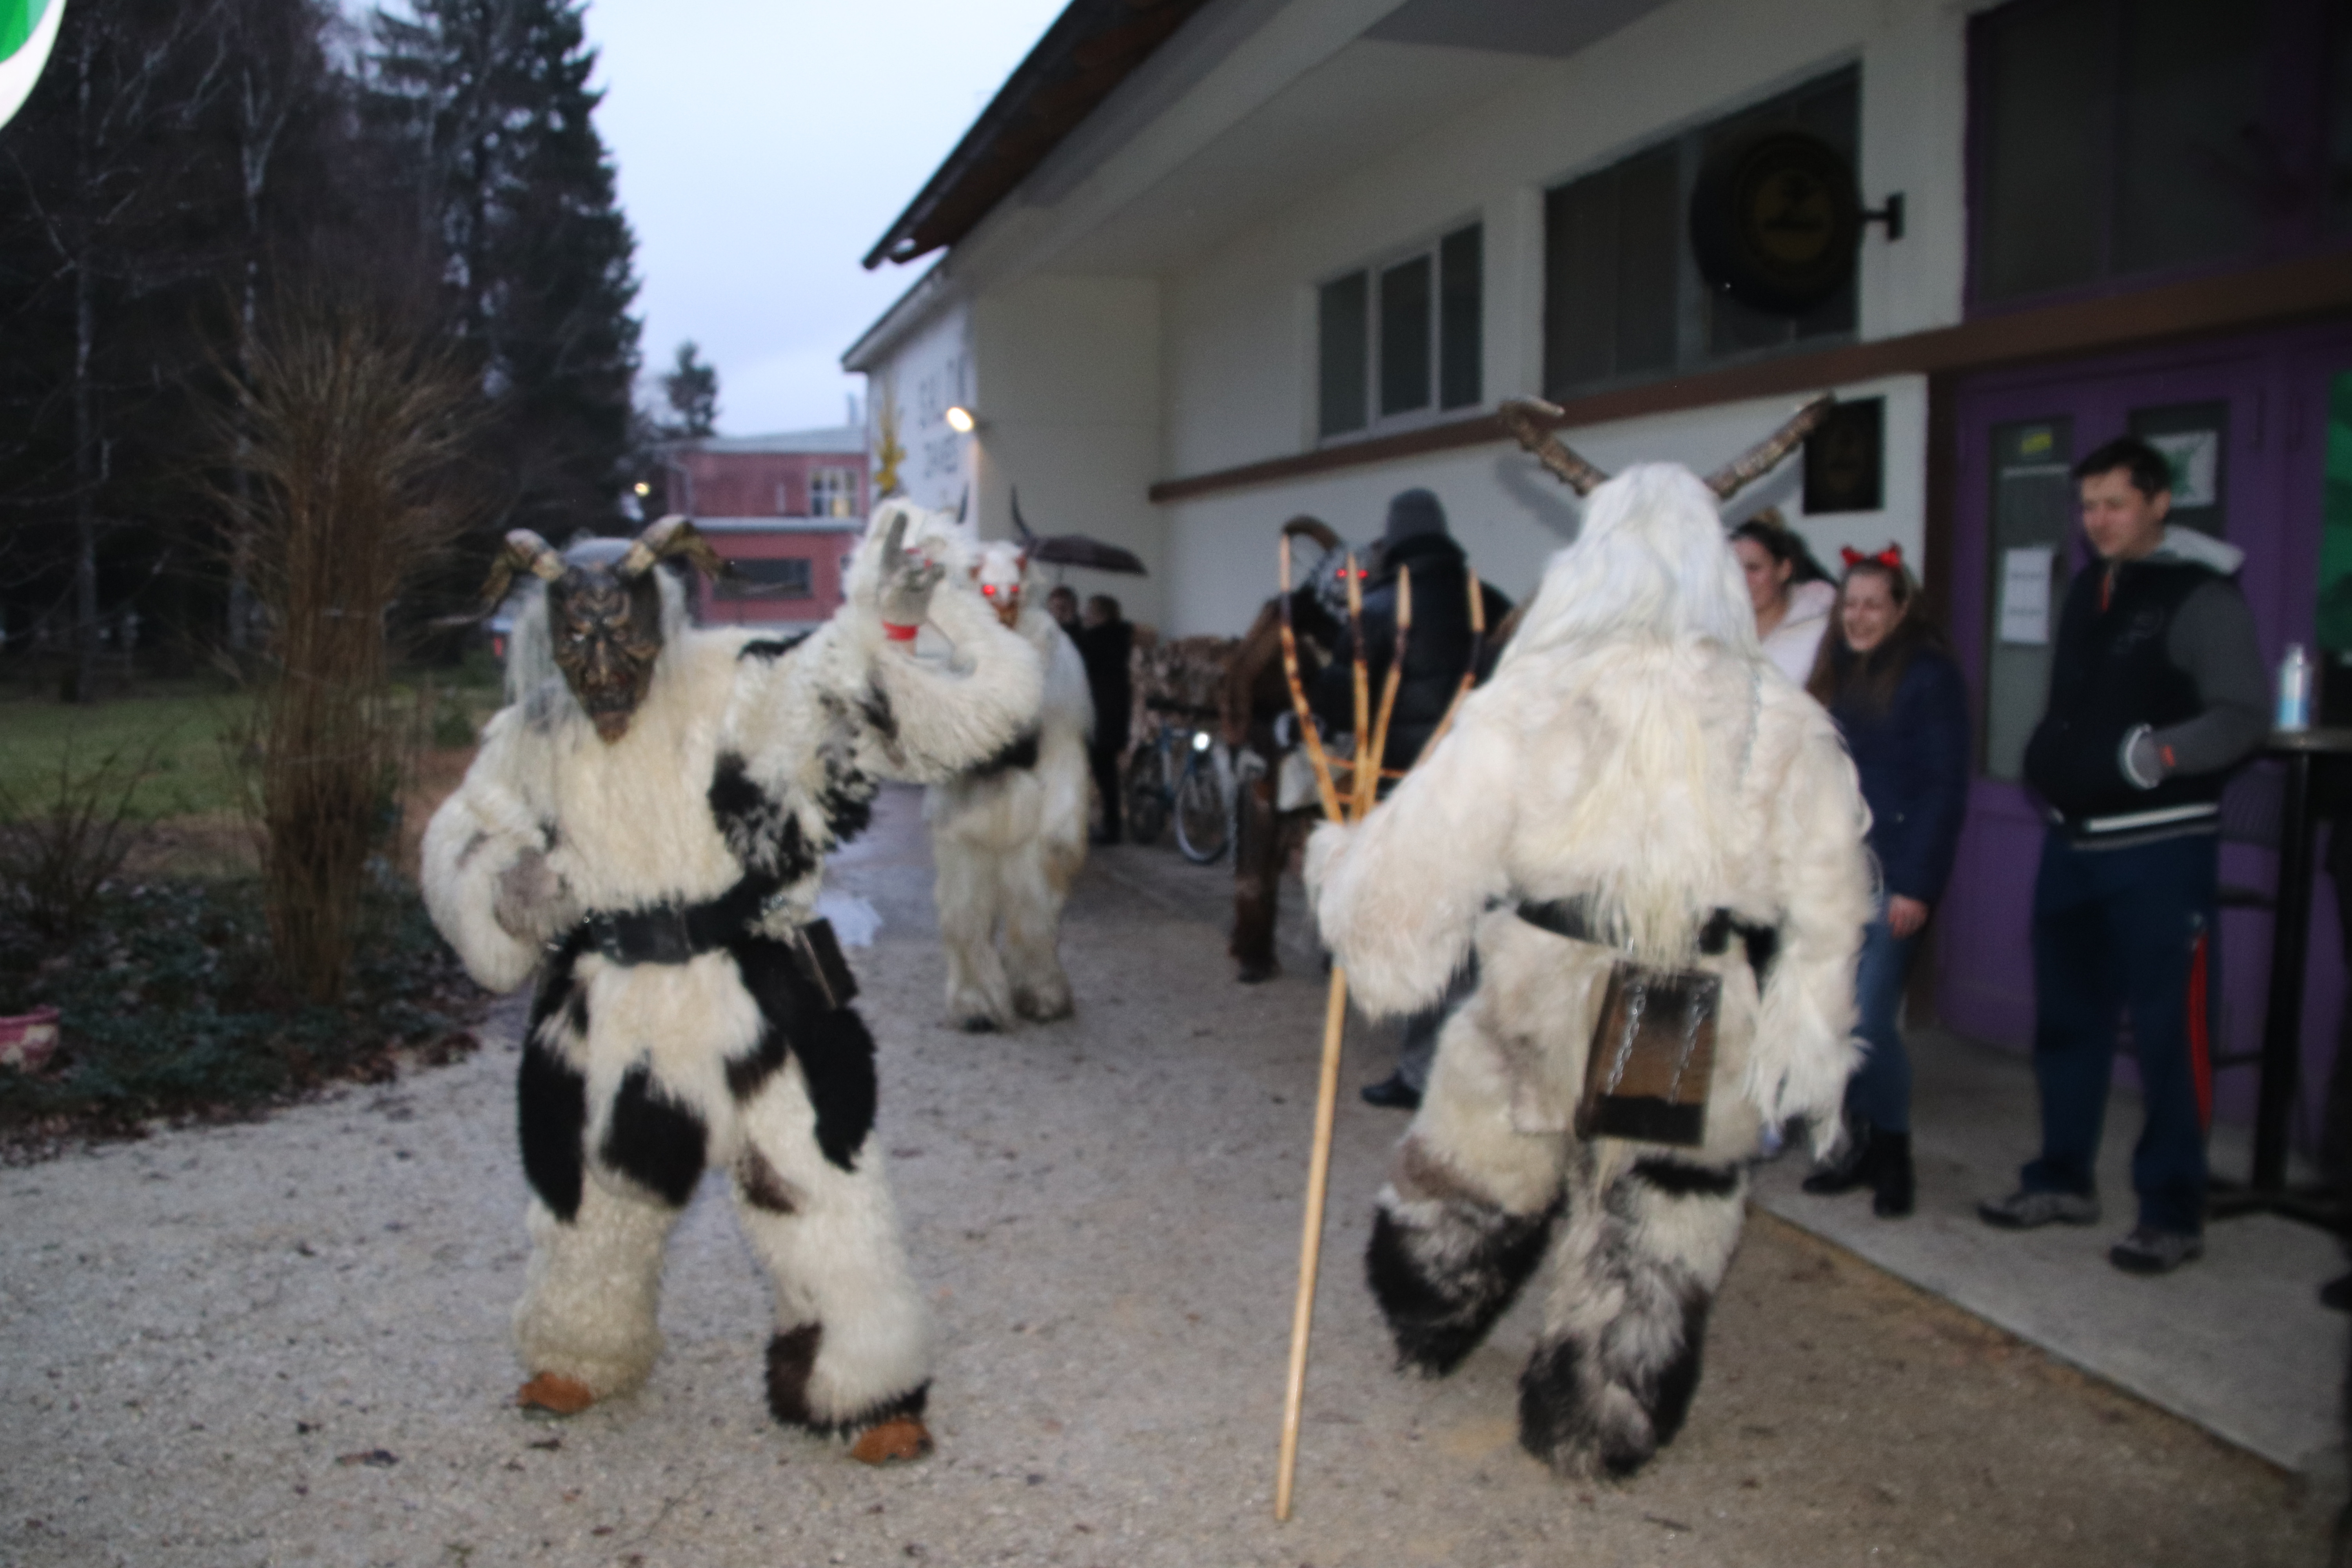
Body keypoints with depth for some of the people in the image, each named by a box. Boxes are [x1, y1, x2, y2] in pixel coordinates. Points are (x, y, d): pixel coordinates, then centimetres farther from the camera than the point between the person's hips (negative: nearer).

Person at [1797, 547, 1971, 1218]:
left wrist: (1917, 886, -14)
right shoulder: (1834, 673, 14)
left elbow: (1945, 787, -9)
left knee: (1869, 1020, -8)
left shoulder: (1930, 675, -5)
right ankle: (1860, 1144, 21)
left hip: (1892, 877, -6)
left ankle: (1893, 1153, 12)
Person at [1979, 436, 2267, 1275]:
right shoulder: (2087, 591, 15)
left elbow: (2243, 715, -16)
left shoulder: (2202, 595, -8)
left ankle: (2172, 1214, 8)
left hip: (2161, 847, -7)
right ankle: (2063, 1180, 27)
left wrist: (2156, 753, -29)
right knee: (2066, 1018, 14)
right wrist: (2050, 760, 6)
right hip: (2074, 842, 8)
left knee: (2170, 1031, -3)